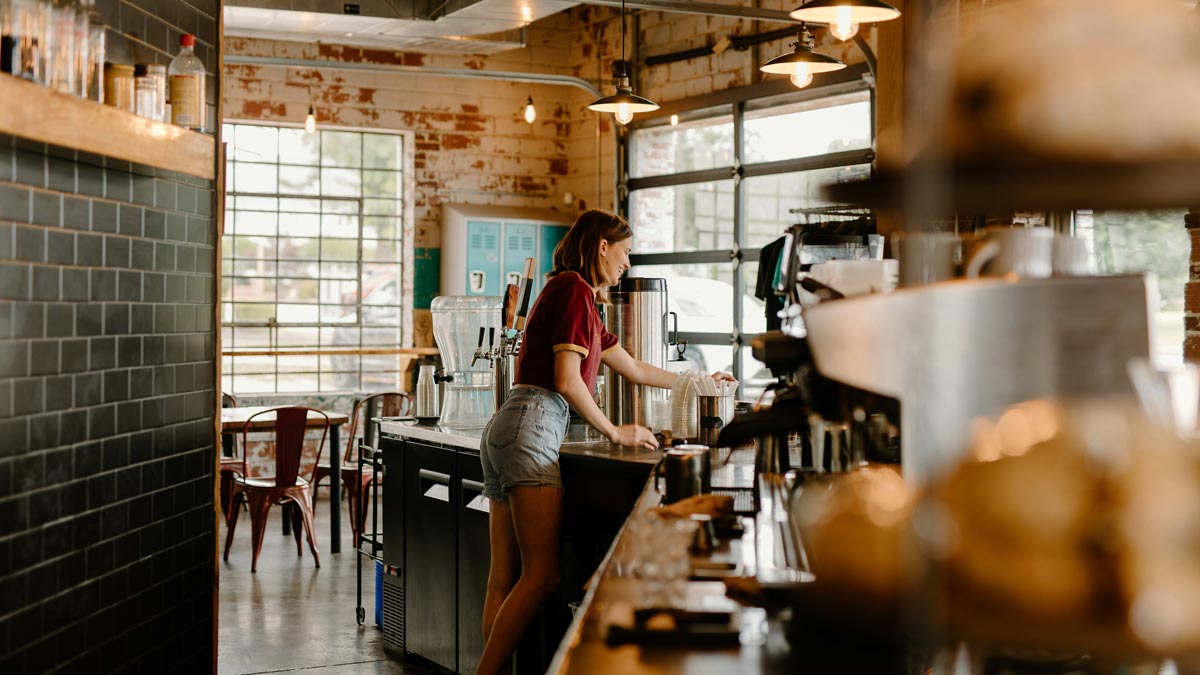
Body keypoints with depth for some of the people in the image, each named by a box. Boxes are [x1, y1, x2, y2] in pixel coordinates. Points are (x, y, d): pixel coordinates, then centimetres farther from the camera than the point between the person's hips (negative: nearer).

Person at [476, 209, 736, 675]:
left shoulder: (572, 295, 25)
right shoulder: (575, 288, -4)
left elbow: (635, 370, 35)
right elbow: (567, 380, -14)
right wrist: (615, 433, -4)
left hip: (505, 428, 10)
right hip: (533, 425, -10)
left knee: (505, 579, 4)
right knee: (542, 574, -11)